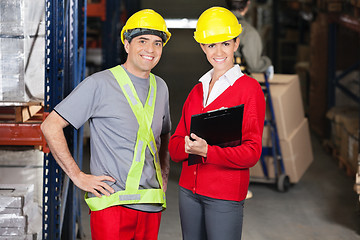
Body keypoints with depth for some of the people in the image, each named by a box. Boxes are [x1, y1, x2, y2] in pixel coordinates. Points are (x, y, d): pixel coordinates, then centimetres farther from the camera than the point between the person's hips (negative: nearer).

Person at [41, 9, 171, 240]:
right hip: (112, 202, -5)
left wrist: (163, 175, 15)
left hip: (151, 204, 6)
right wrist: (78, 176, -9)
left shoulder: (160, 88, 13)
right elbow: (51, 126, -6)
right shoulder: (100, 84, -6)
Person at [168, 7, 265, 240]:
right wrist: (188, 146, -15)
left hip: (225, 194, -5)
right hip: (189, 191, 5)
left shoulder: (250, 88, -6)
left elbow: (251, 152, -12)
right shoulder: (198, 91, 12)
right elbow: (174, 147, 8)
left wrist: (207, 151, -26)